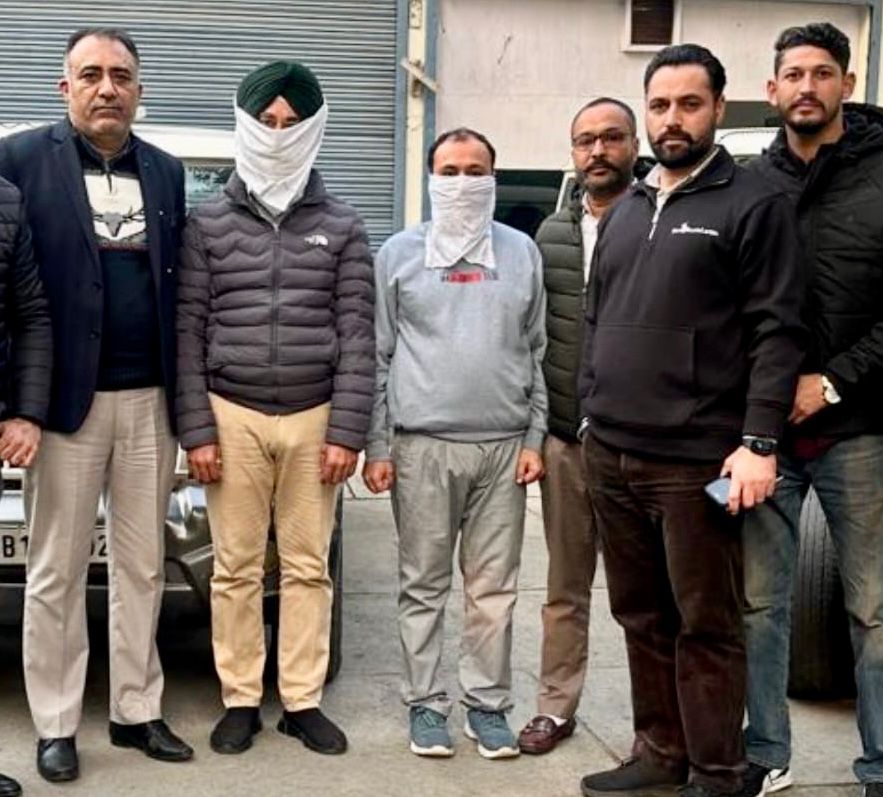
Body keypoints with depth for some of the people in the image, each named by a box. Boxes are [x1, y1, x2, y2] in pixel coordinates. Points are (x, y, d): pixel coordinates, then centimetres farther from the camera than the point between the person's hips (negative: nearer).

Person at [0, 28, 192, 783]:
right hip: (69, 399, -4)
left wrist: (186, 395, 4)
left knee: (142, 567, 11)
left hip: (150, 401, 4)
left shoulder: (166, 172, 11)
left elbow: (178, 287, 10)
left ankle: (137, 711, 23)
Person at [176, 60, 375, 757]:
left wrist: (346, 432, -6)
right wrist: (197, 430, -5)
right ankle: (241, 700, 17)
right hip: (232, 417, 0)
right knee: (236, 568, 5)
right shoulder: (208, 223, 5)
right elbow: (189, 332, 2)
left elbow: (357, 335, 1)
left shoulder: (341, 227, 5)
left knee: (308, 567, 6)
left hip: (314, 419, 0)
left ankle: (303, 702, 17)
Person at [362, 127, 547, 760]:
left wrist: (535, 438, 4)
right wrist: (378, 446, -2)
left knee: (495, 587, 5)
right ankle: (426, 704, 16)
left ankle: (488, 703, 17)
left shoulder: (522, 252, 10)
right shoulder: (399, 253, 6)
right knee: (424, 586, 5)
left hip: (504, 445, 1)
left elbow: (538, 352, 11)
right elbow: (376, 356, 4)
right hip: (422, 446, -1)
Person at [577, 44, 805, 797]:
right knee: (642, 617, 14)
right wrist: (592, 414, 15)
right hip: (610, 454, 6)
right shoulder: (625, 211, 17)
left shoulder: (753, 205, -3)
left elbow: (777, 332, -10)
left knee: (706, 623, 3)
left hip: (696, 461, -6)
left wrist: (759, 441, -17)